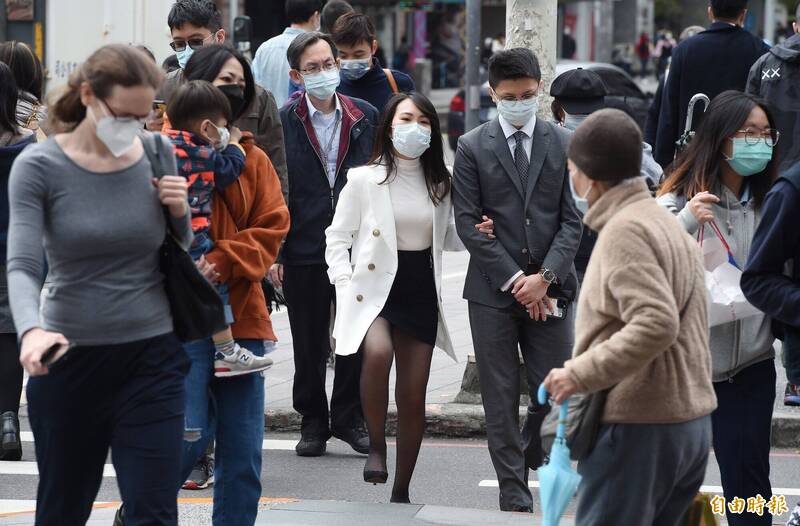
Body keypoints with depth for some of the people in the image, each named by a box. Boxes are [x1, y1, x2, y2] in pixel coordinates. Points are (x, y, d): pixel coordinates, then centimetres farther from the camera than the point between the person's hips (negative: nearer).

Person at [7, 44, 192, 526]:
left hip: (151, 356, 1)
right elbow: (23, 266, -16)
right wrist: (32, 330, -36)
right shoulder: (39, 167, -8)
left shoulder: (156, 159, 1)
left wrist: (180, 212, -8)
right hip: (68, 358, -1)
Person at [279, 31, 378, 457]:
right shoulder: (283, 122, -3)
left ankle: (349, 418, 20)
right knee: (309, 346, 6)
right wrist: (275, 253, -5)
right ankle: (313, 423, 19)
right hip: (304, 251, -2)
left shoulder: (366, 117, 4)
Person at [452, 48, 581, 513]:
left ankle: (533, 453, 30)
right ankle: (514, 495, 10)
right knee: (501, 398, 2)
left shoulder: (563, 144, 5)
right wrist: (515, 279, -9)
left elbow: (573, 219, 2)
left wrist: (545, 277, -11)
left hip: (549, 289, 1)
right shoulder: (473, 148, 2)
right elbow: (468, 222, -3)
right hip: (493, 289, -1)